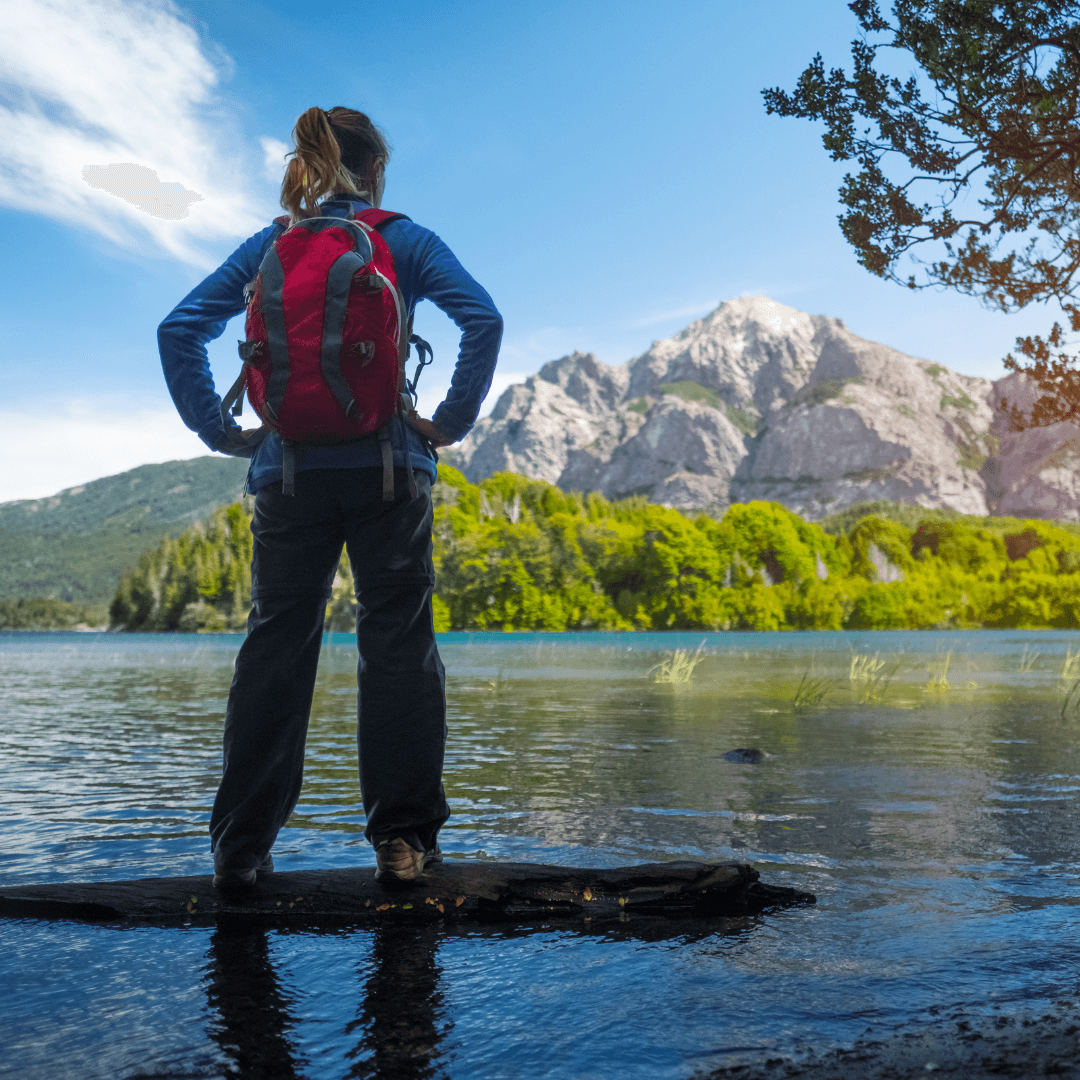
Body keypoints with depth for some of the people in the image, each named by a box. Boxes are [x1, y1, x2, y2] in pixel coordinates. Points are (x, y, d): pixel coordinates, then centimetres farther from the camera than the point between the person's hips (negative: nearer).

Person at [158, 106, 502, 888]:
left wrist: (218, 427, 5)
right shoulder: (405, 241, 5)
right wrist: (454, 420, -4)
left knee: (276, 646, 7)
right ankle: (403, 837, 3)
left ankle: (241, 847, 8)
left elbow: (180, 329, 4)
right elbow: (483, 320, -9)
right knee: (398, 641, 4)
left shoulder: (268, 246, 12)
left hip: (289, 467, 2)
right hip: (387, 465, -2)